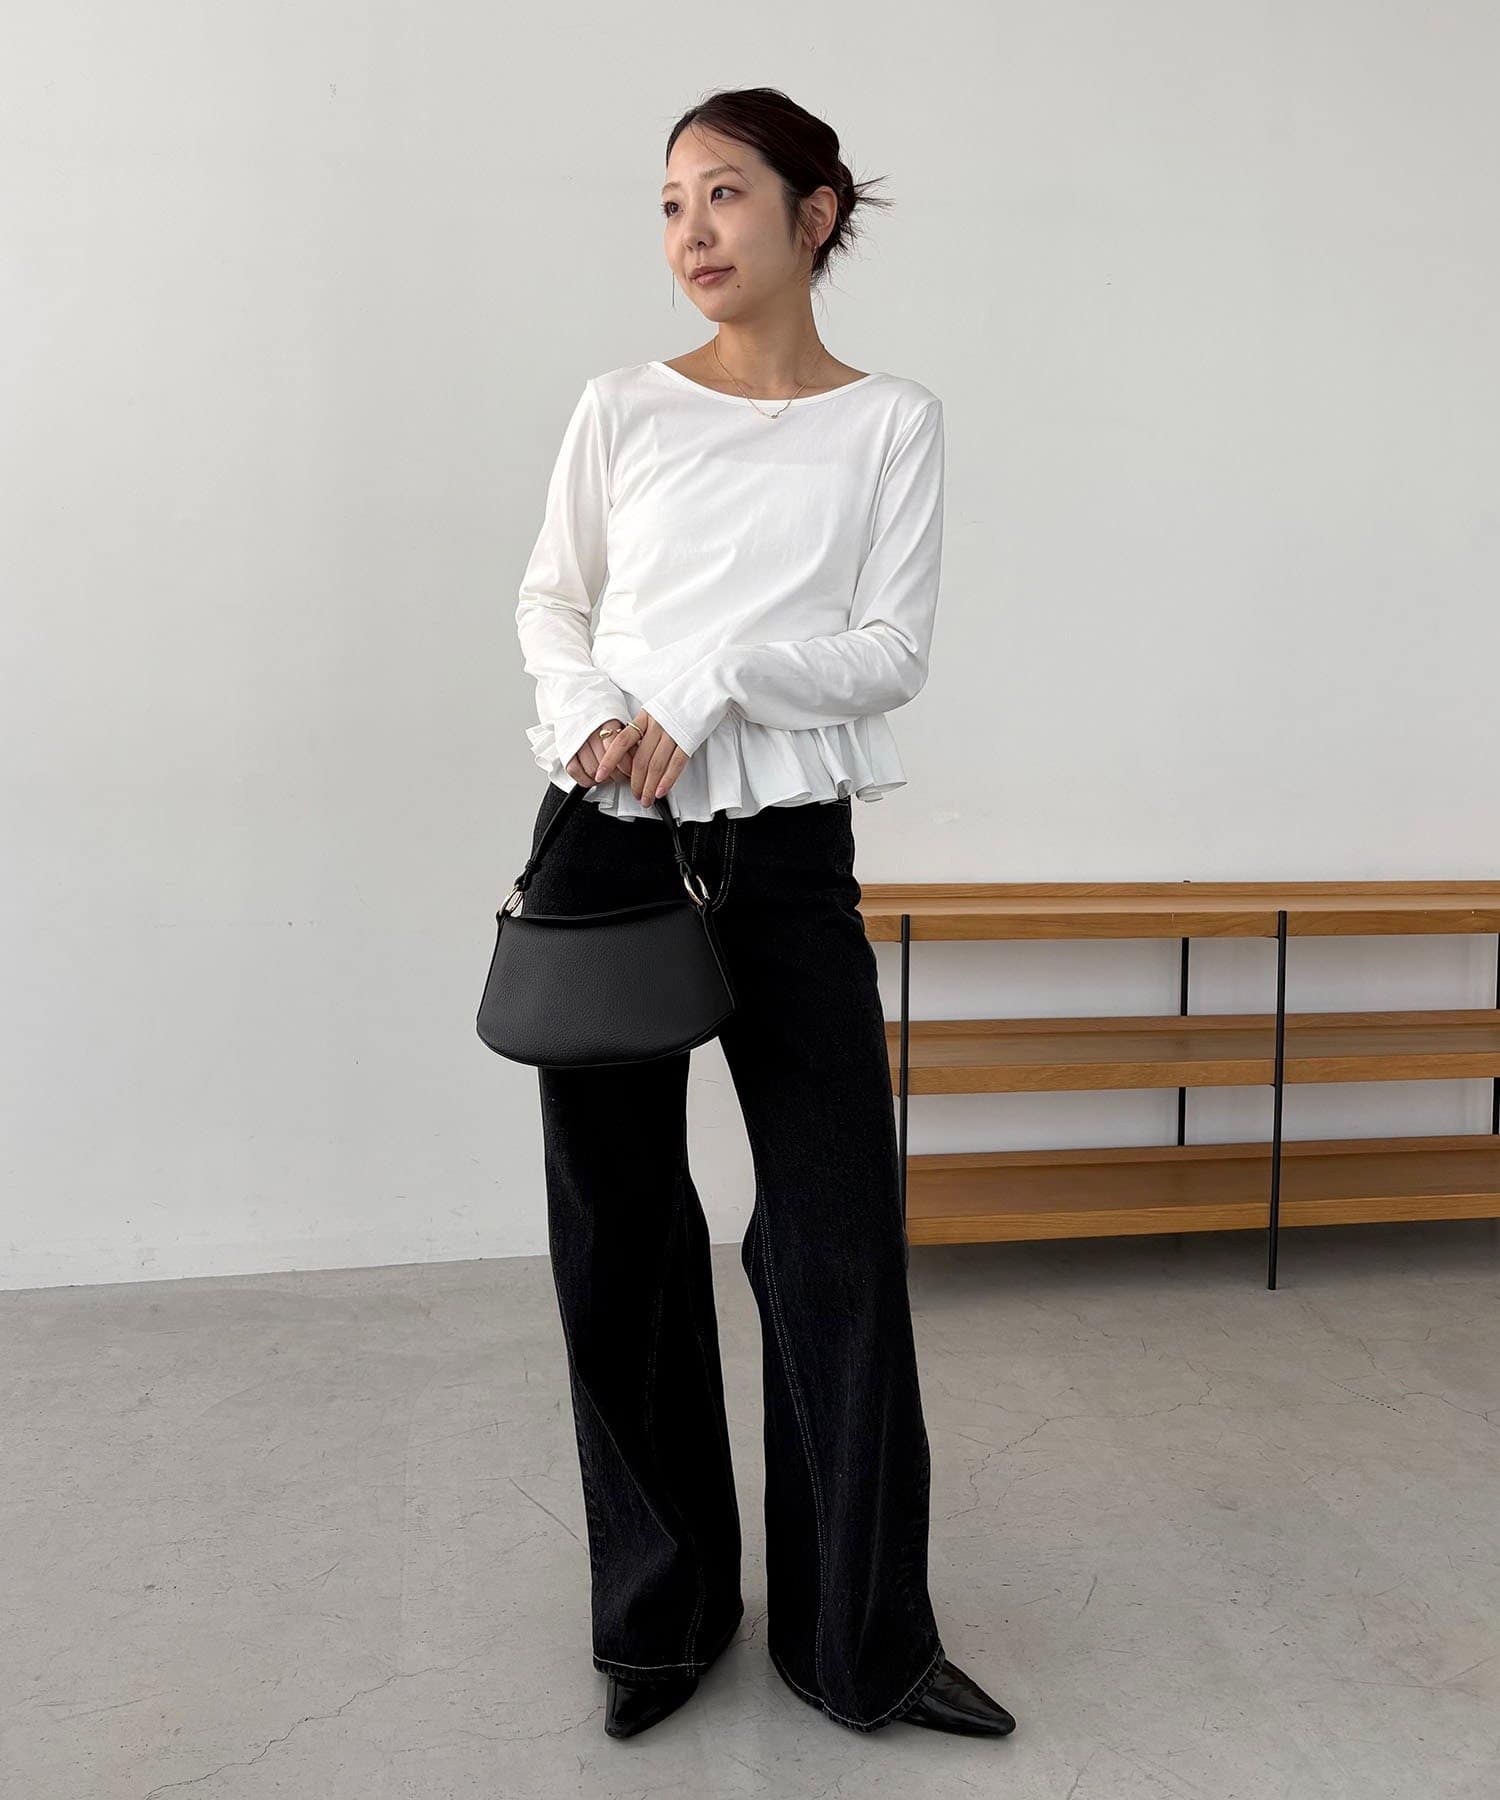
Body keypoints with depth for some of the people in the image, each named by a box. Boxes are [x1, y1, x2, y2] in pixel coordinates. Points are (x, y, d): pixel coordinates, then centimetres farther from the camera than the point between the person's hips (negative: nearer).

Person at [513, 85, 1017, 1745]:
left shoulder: (890, 422, 4)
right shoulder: (622, 409, 7)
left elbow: (893, 652, -2)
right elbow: (550, 599, 12)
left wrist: (708, 685, -14)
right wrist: (586, 717, -8)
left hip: (787, 853, -1)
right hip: (606, 842, 2)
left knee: (837, 1241, 0)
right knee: (621, 1237, 7)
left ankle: (860, 1639, 19)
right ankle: (661, 1612, 27)